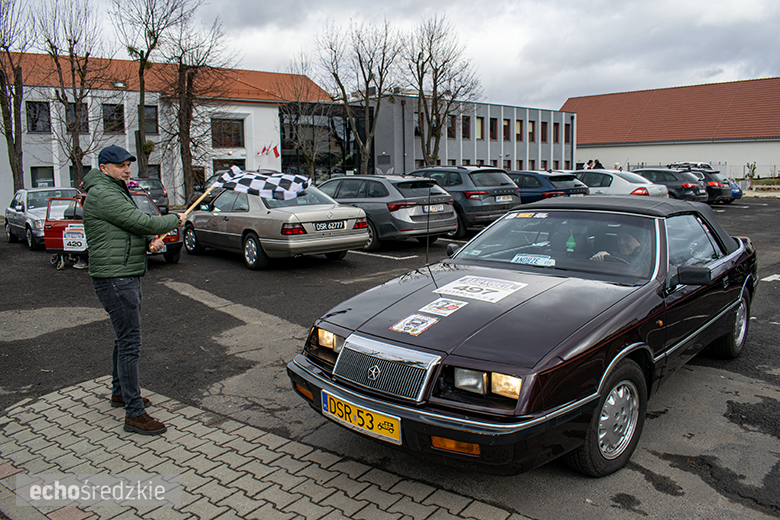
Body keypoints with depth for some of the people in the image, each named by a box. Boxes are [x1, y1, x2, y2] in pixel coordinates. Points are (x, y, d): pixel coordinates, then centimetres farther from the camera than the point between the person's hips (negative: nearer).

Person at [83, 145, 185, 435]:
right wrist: (174, 220, -5)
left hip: (129, 276, 11)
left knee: (125, 338, 21)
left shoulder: (117, 192, 19)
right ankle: (134, 414, -6)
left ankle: (120, 392, 38)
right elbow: (141, 222, -21)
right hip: (114, 279, -11)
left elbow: (134, 227, 19)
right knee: (130, 343, -10)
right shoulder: (102, 195, -15)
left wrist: (153, 239, -2)